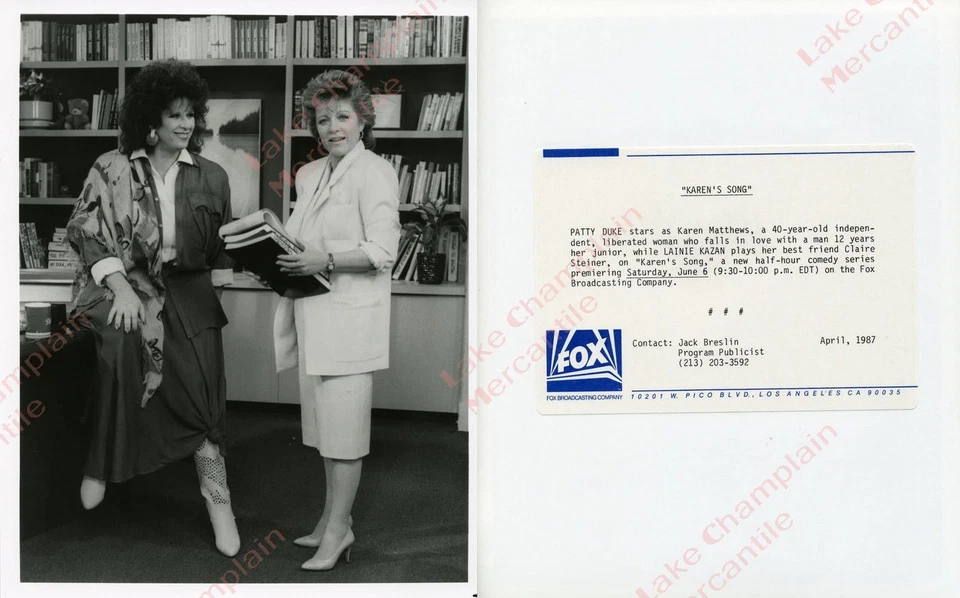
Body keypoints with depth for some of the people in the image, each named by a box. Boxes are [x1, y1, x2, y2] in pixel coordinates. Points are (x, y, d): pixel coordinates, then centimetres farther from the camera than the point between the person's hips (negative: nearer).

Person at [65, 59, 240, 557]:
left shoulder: (211, 177, 7)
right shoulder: (112, 169, 1)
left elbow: (221, 245, 18)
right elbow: (87, 232, -3)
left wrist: (220, 277, 5)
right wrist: (119, 286, -15)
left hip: (187, 291, 1)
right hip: (124, 282, -1)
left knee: (199, 390, -9)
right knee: (124, 342, -31)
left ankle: (218, 504, -1)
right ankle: (102, 463, -12)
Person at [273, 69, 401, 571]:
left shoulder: (374, 172, -7)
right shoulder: (310, 174, 17)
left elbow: (382, 251, -14)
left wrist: (323, 261, -21)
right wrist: (280, 257, 6)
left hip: (350, 314, -8)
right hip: (314, 314, 8)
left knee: (343, 425, -3)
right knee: (323, 421, 14)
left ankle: (337, 530, 8)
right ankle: (334, 519, 26)